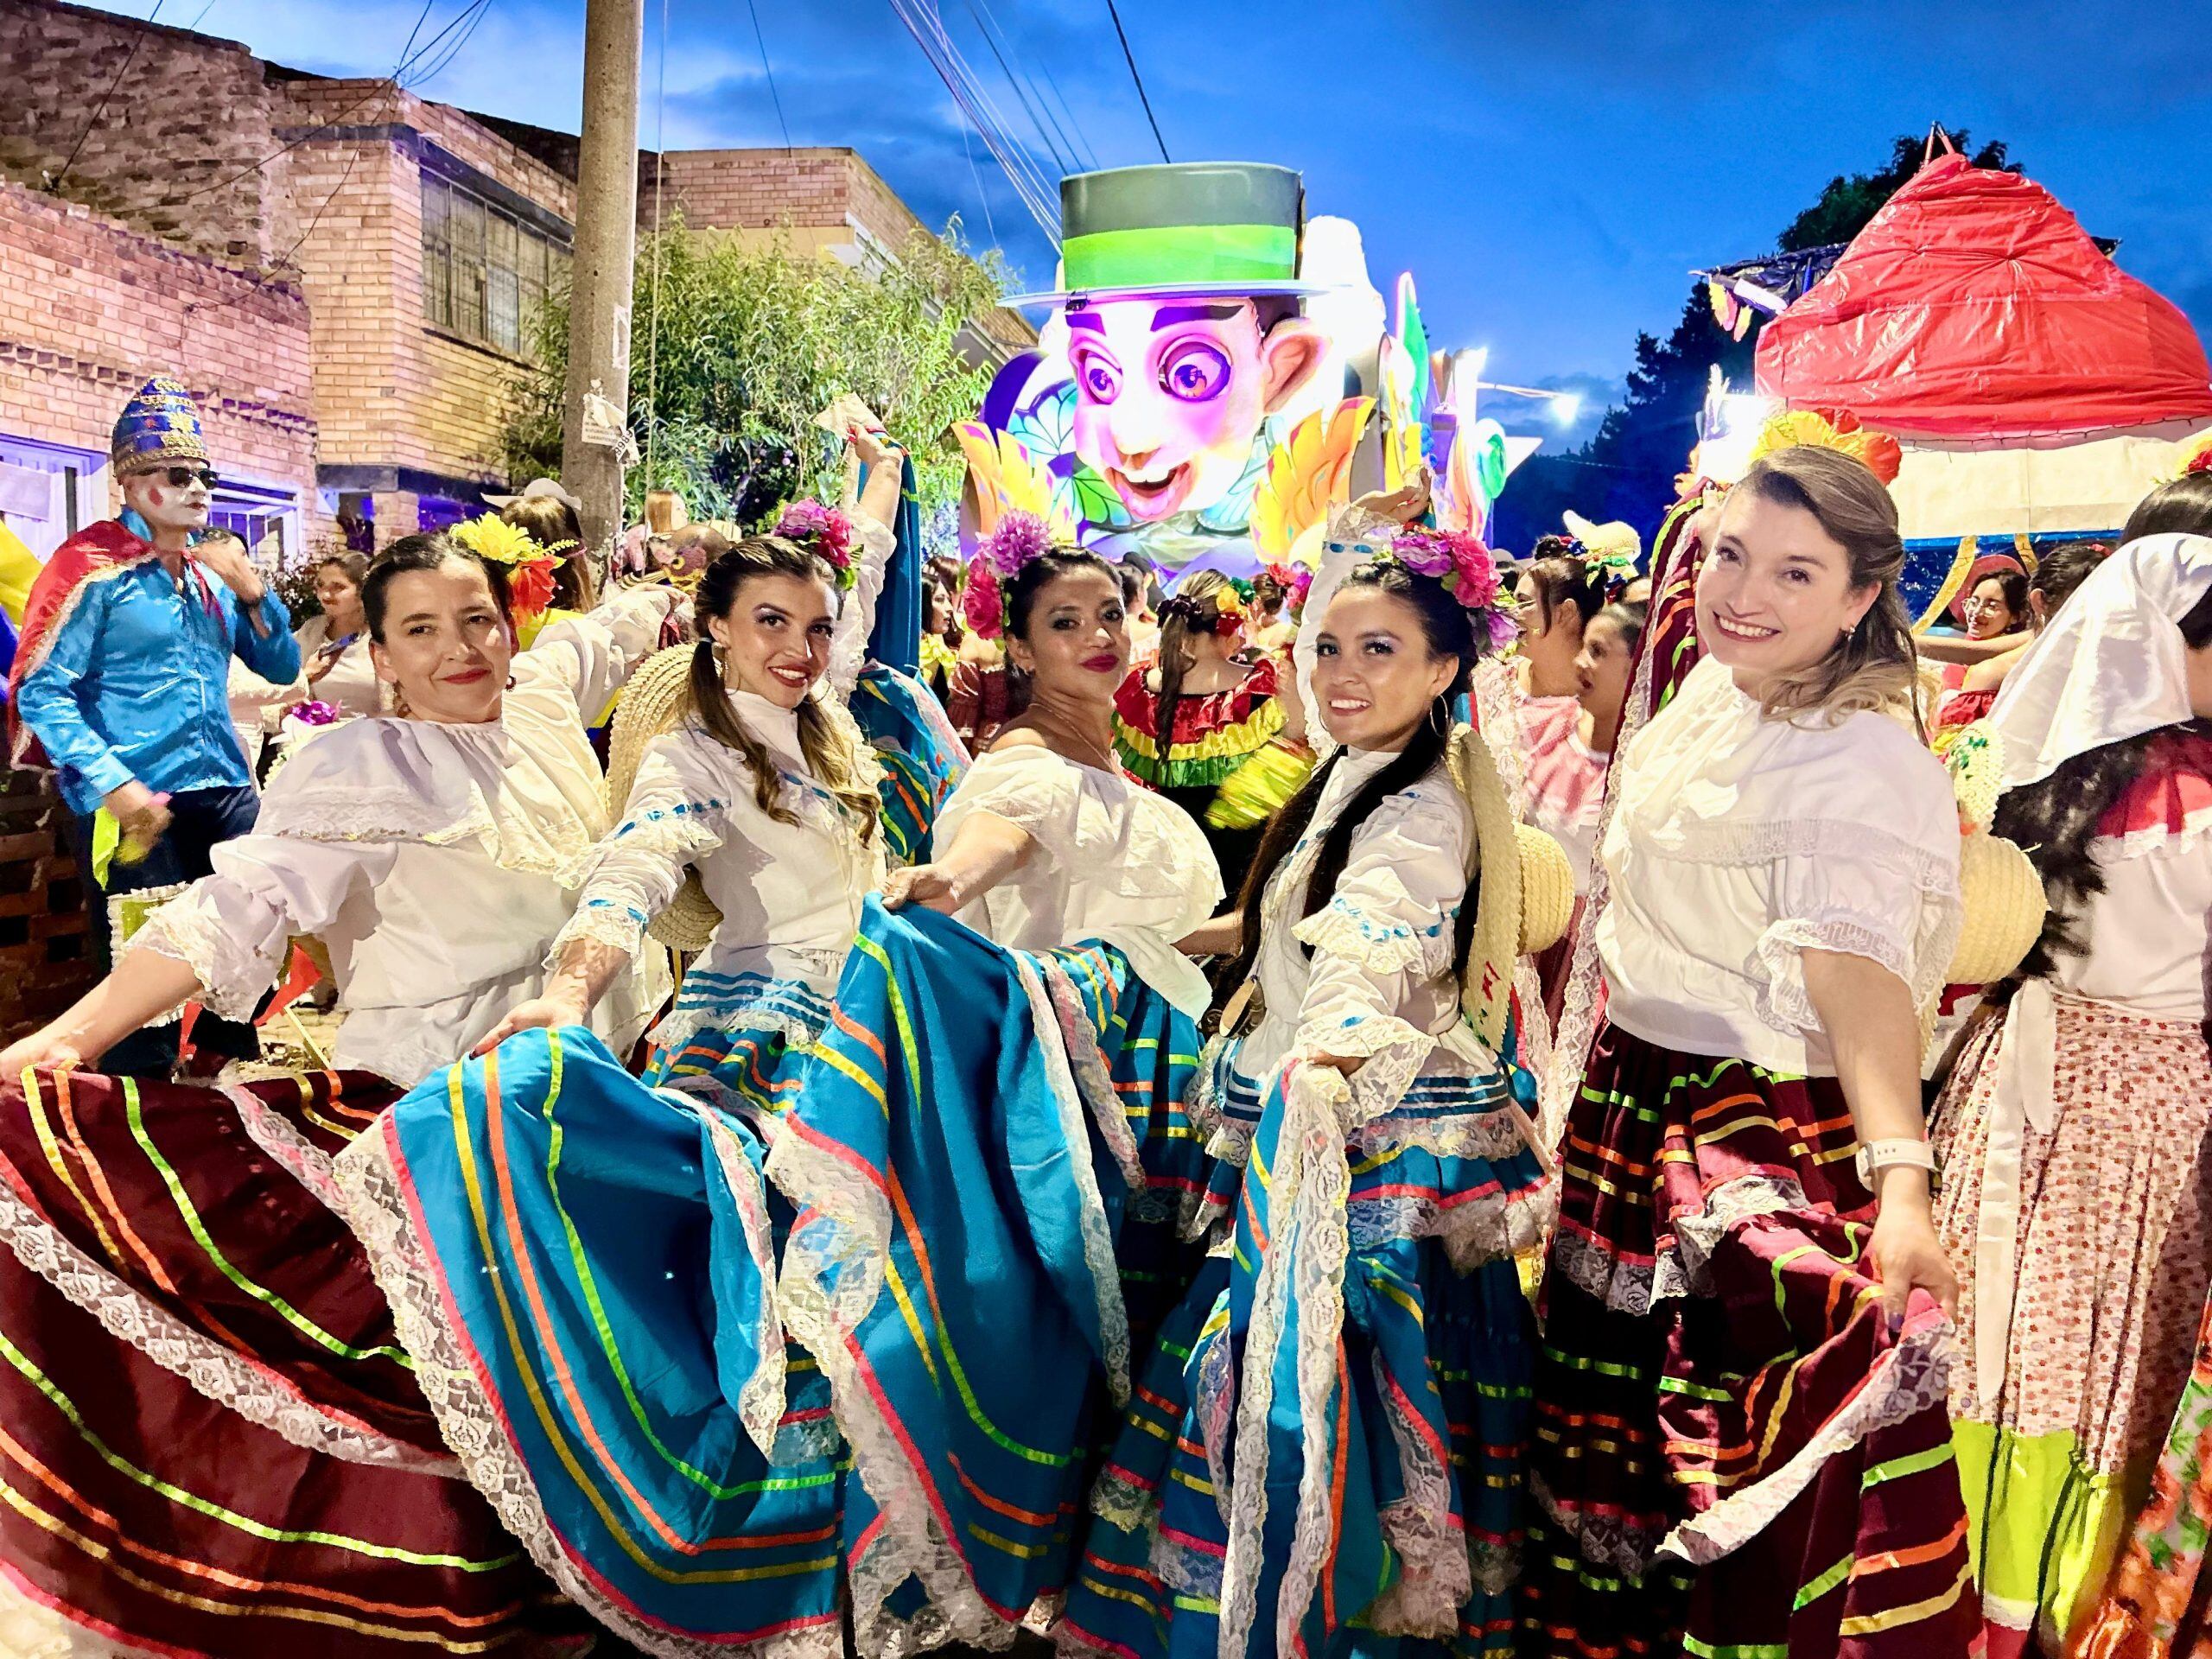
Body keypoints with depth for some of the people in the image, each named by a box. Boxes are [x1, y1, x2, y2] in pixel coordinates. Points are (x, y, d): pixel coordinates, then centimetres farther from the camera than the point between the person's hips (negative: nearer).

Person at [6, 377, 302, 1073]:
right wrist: (113, 784, -22)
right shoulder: (92, 566, -5)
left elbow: (282, 668, 16)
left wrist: (253, 590, -1)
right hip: (137, 808, -6)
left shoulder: (212, 569, 15)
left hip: (225, 794, 6)